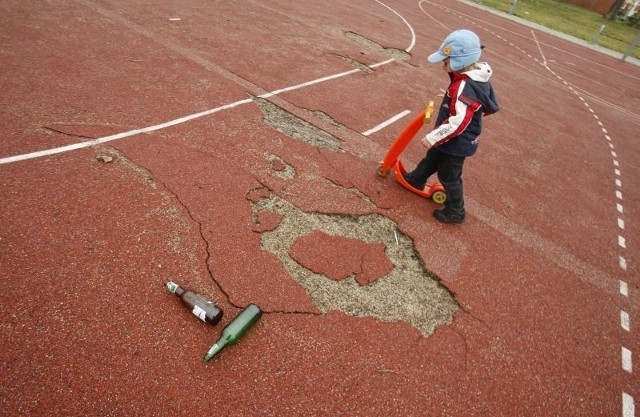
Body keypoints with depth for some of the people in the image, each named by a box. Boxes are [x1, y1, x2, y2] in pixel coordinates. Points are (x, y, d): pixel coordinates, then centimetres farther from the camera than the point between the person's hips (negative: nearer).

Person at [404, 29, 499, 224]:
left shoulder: (464, 86, -31)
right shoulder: (477, 78, -1)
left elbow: (458, 122, -35)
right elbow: (490, 107, 12)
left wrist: (433, 137, -27)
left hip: (456, 142, -9)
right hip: (458, 139, 10)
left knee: (449, 177, 8)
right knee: (432, 158, 28)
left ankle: (455, 212, 25)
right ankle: (416, 179, 53)